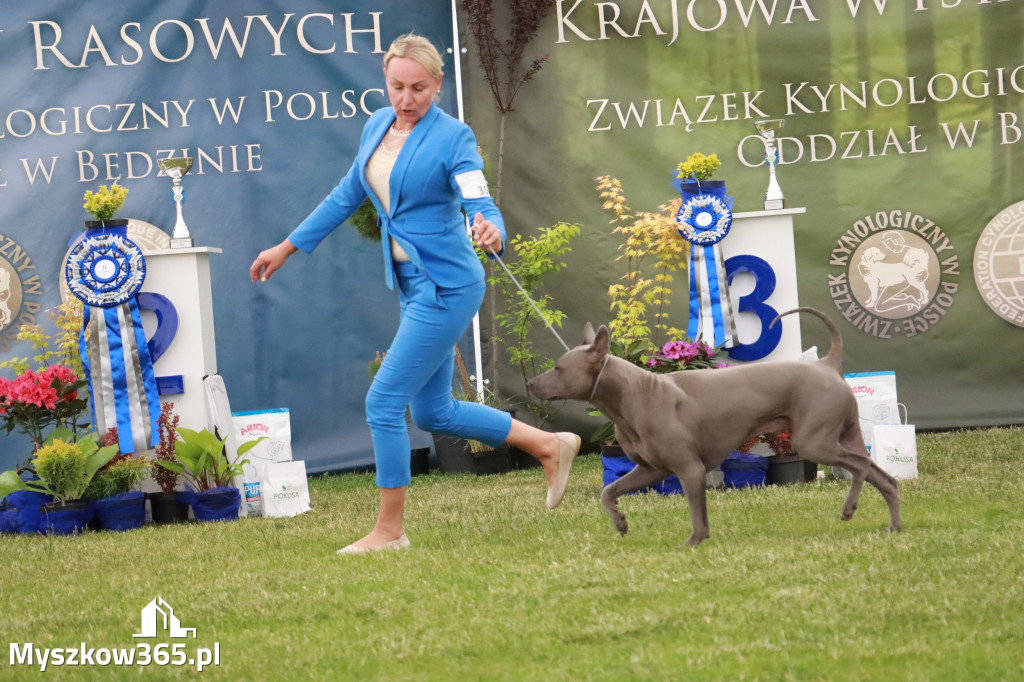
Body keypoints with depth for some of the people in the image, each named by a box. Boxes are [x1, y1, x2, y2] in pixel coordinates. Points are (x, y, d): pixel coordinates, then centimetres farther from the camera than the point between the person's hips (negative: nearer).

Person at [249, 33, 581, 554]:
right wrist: (287, 247, 23)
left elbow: (481, 203, -25)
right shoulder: (378, 126, 7)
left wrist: (490, 231, -48)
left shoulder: (452, 137, -14)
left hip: (446, 287, -8)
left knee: (384, 401, -8)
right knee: (433, 413, 15)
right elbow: (347, 196, 20)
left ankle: (390, 529, 4)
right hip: (414, 290, 8)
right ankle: (549, 445, 29)